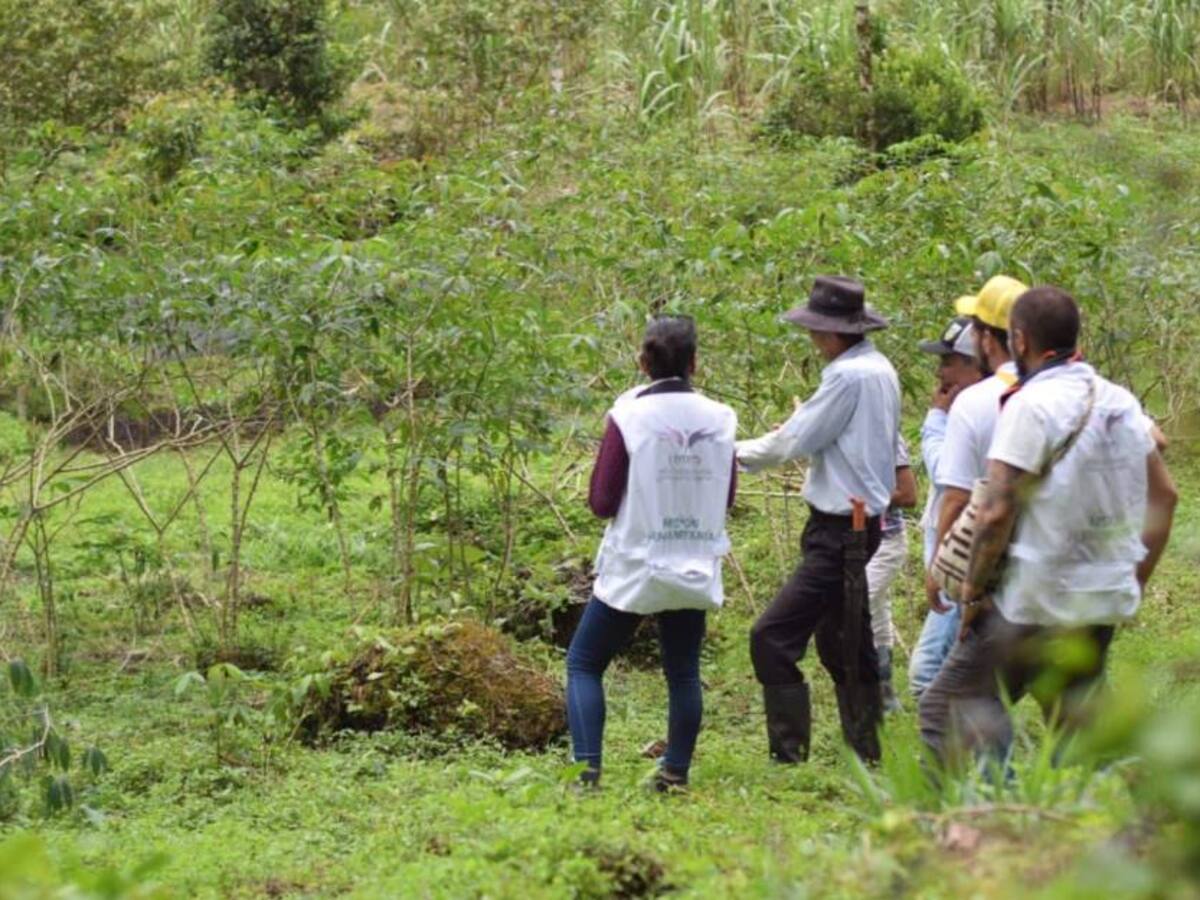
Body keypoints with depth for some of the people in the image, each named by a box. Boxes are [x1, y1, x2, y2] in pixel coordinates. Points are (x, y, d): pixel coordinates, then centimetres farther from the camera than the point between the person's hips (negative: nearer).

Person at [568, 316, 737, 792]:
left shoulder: (628, 417, -12)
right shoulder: (720, 418, -2)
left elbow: (601, 501, -8)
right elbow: (727, 497, 10)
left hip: (634, 566, -3)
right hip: (694, 569, 3)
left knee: (583, 663, 8)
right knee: (683, 672, 15)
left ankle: (587, 768, -4)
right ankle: (676, 772, 14)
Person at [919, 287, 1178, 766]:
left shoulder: (1031, 405, -14)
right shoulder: (1121, 402, 8)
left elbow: (997, 511, -18)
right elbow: (1164, 494, 16)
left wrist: (973, 590, -8)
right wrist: (1136, 578, 21)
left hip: (1036, 602, -7)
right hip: (1107, 601, 7)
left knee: (945, 708, -2)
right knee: (1076, 730, 15)